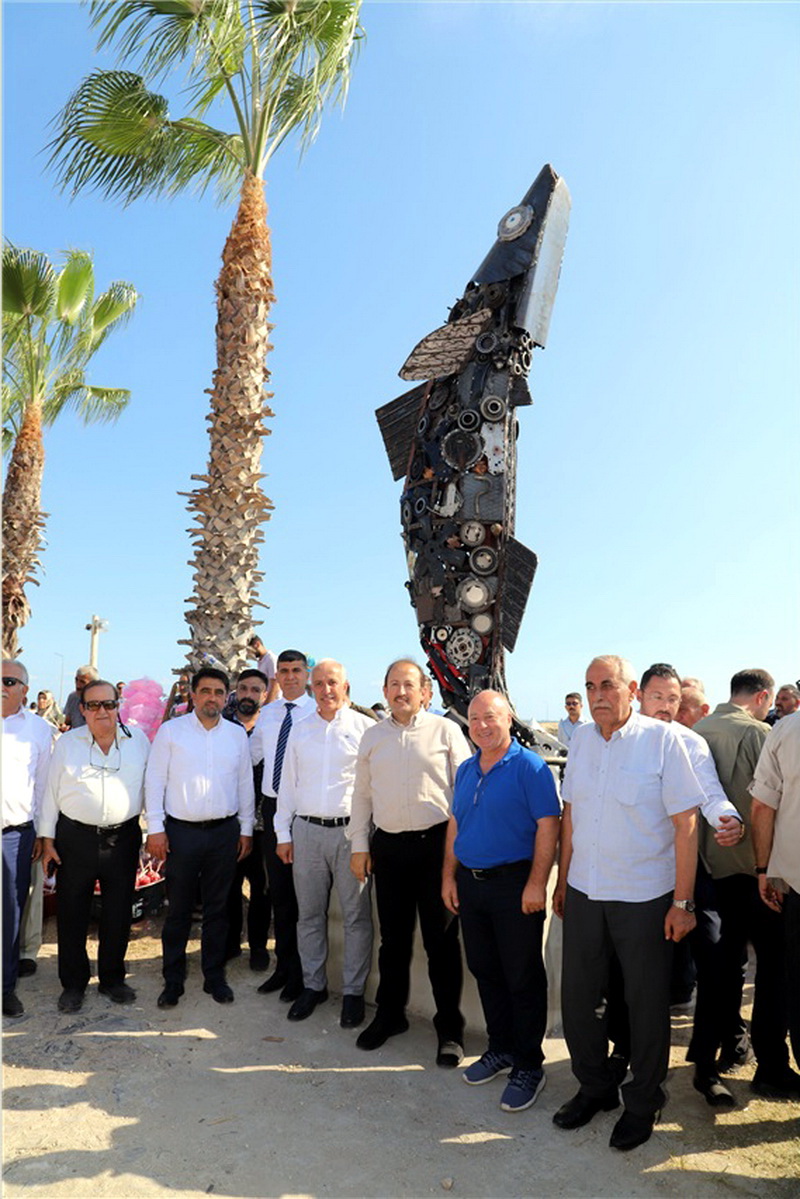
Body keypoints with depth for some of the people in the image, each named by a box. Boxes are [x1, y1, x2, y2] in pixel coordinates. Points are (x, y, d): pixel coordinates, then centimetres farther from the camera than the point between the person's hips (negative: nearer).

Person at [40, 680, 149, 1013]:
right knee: (72, 914, 8)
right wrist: (47, 839, 1)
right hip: (75, 839, 0)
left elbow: (150, 786, 5)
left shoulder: (138, 739, 2)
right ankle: (73, 983, 27)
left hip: (123, 839, 1)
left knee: (118, 913, 11)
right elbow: (51, 792, 3)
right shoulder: (67, 742, 0)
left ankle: (112, 978, 30)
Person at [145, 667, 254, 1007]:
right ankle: (173, 980, 21)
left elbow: (245, 784, 10)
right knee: (178, 909, 6)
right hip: (181, 830, -2)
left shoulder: (237, 735, 6)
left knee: (217, 908, 11)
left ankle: (214, 976, 25)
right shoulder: (170, 731, -2)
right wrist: (155, 828, -6)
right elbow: (155, 780, -2)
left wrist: (246, 829, 9)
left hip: (225, 831, 2)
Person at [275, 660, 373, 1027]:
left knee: (356, 915, 5)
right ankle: (313, 985, 28)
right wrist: (283, 834, 10)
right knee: (309, 914, 13)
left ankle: (353, 992, 19)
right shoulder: (300, 732, 10)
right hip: (306, 831, 4)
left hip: (350, 831, -3)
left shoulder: (364, 728, -2)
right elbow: (287, 785, 14)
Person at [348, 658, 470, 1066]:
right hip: (388, 846, 3)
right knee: (393, 938, 15)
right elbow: (361, 793, 13)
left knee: (442, 939, 6)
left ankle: (449, 1027, 22)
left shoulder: (445, 730, -2)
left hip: (437, 843, -3)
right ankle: (389, 1015, 33)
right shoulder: (372, 737, 10)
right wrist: (359, 845, 9)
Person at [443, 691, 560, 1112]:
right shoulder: (465, 770, 10)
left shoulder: (529, 766, -11)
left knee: (523, 977, 5)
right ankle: (501, 1048, 34)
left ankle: (528, 1066, 21)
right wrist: (449, 876, 10)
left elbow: (547, 826, -16)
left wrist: (536, 884, -20)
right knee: (485, 970, 17)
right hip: (470, 884, 7)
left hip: (514, 884, -6)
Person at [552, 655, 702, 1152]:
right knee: (578, 995, 14)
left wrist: (683, 901, -12)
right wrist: (562, 879, 11)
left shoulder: (663, 739, -12)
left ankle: (643, 1102, 34)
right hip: (584, 893, 5)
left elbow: (686, 823, -12)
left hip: (645, 897, -4)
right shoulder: (582, 739, 3)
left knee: (647, 1003, 11)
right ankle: (596, 1087, 37)